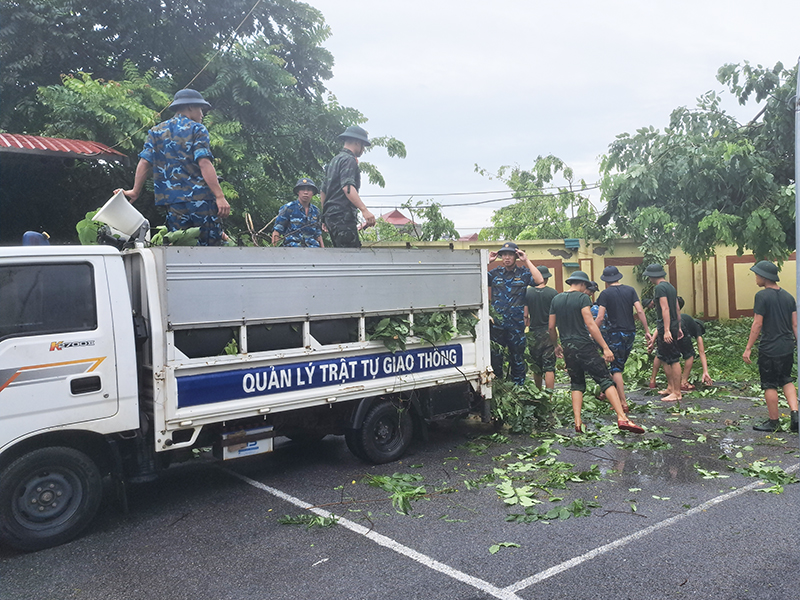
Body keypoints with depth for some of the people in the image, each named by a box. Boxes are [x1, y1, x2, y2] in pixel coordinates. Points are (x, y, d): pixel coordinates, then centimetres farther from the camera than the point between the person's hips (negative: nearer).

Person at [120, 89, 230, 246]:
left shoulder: (156, 131, 16)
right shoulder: (197, 129, 1)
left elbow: (145, 162, 8)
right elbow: (204, 164, -12)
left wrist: (135, 191, 16)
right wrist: (219, 196, -17)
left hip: (173, 202, 5)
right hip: (201, 198, -4)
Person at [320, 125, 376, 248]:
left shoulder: (335, 160, 25)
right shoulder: (349, 159, -5)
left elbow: (323, 192, 27)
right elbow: (347, 187, -21)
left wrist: (325, 218, 32)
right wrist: (364, 210, -28)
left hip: (330, 215, 10)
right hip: (342, 215, -10)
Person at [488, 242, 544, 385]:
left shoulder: (523, 273, 3)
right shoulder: (495, 273, 7)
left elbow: (539, 280, -14)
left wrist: (527, 261, -11)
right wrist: (488, 262, -5)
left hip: (516, 324, -1)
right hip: (496, 324, 1)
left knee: (517, 359, 9)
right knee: (495, 359, 6)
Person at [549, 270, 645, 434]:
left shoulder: (556, 300, 11)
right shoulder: (582, 297, -6)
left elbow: (551, 326, 12)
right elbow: (590, 324, -14)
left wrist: (556, 345, 28)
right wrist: (605, 348, -14)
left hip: (567, 348, 5)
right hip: (584, 345, -5)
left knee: (576, 383, 15)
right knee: (605, 380, -5)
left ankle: (578, 423, 4)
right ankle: (622, 418, -15)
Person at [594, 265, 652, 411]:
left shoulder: (605, 293, -6)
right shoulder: (630, 290, 6)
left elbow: (600, 318, -11)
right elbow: (640, 311, 0)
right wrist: (647, 331, 4)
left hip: (615, 333, -5)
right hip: (630, 333, 5)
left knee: (616, 369, -1)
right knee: (619, 366, 17)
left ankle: (623, 402, -5)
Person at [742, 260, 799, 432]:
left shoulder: (762, 296, -14)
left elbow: (757, 324, -15)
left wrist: (748, 349, -11)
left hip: (769, 349, -7)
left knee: (770, 385, 5)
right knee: (786, 380, 21)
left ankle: (774, 421, 14)